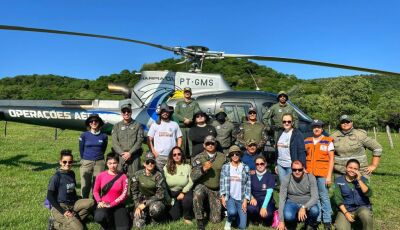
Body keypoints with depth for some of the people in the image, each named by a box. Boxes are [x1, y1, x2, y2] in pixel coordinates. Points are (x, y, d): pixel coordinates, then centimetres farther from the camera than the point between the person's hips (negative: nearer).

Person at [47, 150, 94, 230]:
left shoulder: (72, 173, 6)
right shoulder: (56, 177, -14)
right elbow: (50, 197, -13)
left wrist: (78, 204, 3)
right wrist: (63, 212, -18)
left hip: (72, 204, 7)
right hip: (59, 207, -7)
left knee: (91, 202, -16)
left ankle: (72, 220, -11)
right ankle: (56, 224, 0)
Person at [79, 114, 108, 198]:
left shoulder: (104, 136, 2)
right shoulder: (84, 135, 0)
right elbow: (81, 149, 9)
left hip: (99, 163, 1)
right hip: (86, 163, -1)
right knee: (85, 185, 2)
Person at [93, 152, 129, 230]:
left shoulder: (123, 176, -3)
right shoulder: (101, 175, 0)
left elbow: (124, 194, -7)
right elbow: (95, 191, 7)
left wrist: (111, 204, -15)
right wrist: (99, 202, -11)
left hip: (118, 205, 0)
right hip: (104, 204, 0)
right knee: (99, 217, -34)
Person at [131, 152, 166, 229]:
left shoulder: (158, 175, -13)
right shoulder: (138, 174, -7)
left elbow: (160, 194, -14)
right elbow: (134, 192, 2)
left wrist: (146, 204, -18)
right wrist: (137, 205, -9)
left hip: (155, 200, -2)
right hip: (141, 200, 2)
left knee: (155, 208, -37)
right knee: (138, 225, -17)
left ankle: (155, 221, -1)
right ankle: (146, 215, 18)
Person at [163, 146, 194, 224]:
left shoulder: (187, 167, -3)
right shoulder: (166, 168, 0)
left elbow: (191, 182, -7)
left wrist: (183, 192, -16)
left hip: (185, 191, -1)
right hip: (172, 193, 1)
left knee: (187, 200, -34)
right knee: (174, 217, -6)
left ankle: (187, 217, -2)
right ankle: (179, 207, 31)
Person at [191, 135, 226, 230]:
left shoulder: (222, 157, -3)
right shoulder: (198, 158, -9)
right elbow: (193, 176, -18)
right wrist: (203, 169, -34)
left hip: (216, 189, 2)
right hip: (202, 186, -2)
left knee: (216, 220, 2)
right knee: (197, 194, -38)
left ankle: (209, 207, 35)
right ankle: (200, 220, -16)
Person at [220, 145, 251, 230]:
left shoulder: (245, 168, -1)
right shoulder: (225, 167, -1)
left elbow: (248, 185, -1)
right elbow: (222, 182, 2)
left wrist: (245, 200, -6)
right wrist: (222, 196, -8)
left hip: (241, 198, 1)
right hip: (229, 196, -1)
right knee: (232, 212, -33)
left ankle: (234, 215, 32)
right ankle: (229, 221, 4)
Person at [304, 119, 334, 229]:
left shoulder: (328, 142, 2)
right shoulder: (306, 141, 11)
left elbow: (331, 159, 0)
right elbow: (303, 158, 15)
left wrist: (329, 175, -6)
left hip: (322, 174, -3)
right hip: (309, 174, 3)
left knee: (324, 197, 0)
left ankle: (327, 221, 11)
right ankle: (316, 219, 19)